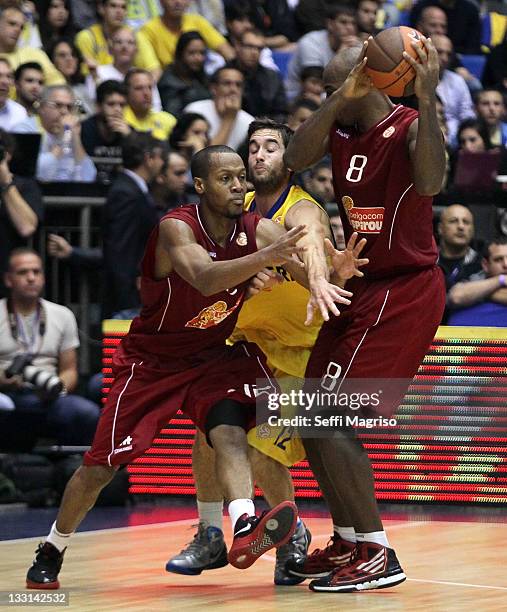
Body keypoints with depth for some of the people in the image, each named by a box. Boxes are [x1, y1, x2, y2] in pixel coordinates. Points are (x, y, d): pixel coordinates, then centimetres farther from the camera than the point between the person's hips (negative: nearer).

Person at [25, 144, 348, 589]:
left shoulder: (260, 231, -15)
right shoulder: (176, 228, -27)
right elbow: (205, 278, -46)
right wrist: (265, 258, -61)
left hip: (214, 355, 2)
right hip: (150, 360, -2)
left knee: (230, 433, -28)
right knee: (101, 465, 3)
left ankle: (244, 532, -46)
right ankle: (51, 552, 24)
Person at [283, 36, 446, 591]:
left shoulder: (409, 128, -15)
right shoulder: (342, 130, 6)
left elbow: (430, 181, -36)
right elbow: (295, 159, -13)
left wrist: (427, 100, -44)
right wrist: (343, 100, -24)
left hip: (403, 292, -9)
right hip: (364, 287, 9)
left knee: (323, 420, -14)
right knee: (320, 416, 15)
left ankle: (377, 554, -11)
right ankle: (348, 542, 27)